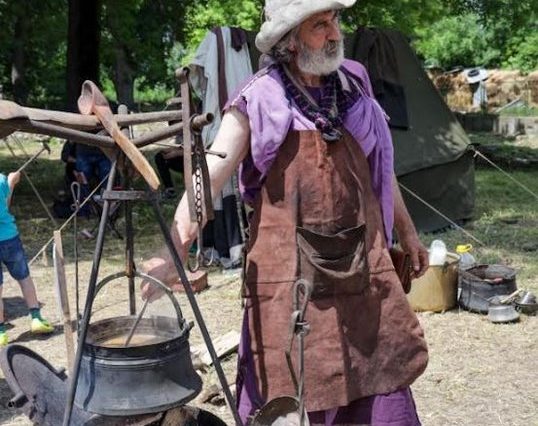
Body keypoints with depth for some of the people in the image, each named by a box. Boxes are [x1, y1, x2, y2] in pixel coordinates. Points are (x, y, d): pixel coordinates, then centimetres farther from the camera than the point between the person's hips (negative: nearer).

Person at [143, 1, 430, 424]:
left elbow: (379, 168, 19)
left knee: (381, 380, 11)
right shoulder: (258, 102, -8)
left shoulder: (354, 86, 7)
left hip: (362, 266, 5)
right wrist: (173, 251, -25)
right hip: (288, 273, -4)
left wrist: (407, 233, 26)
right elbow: (209, 176, -13)